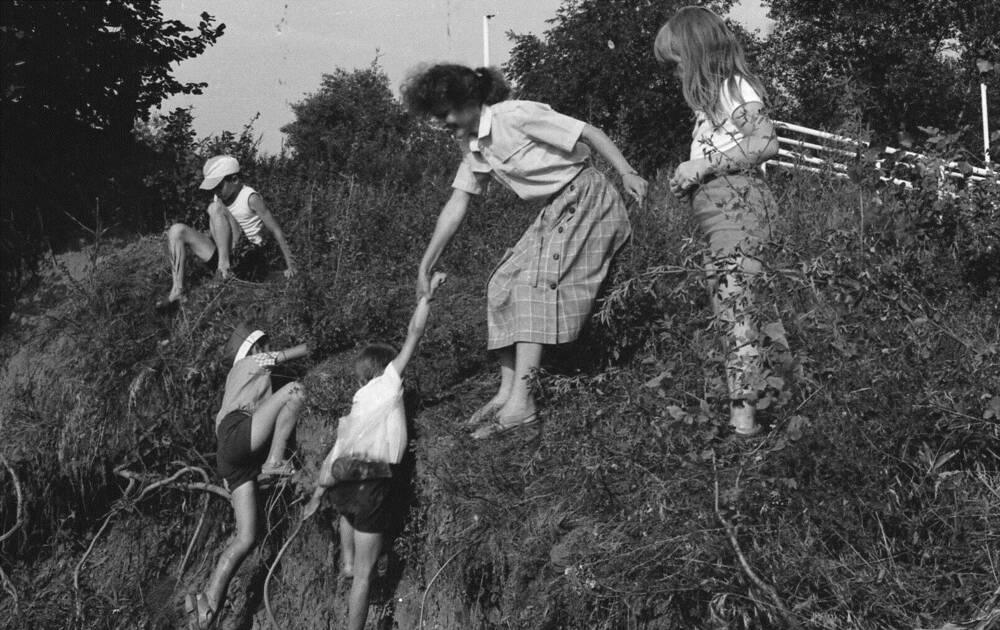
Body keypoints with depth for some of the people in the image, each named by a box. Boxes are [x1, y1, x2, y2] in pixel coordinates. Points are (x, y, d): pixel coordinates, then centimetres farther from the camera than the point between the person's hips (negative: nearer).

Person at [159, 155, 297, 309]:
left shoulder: (251, 198, -9)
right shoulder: (218, 197, 11)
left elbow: (276, 231, -7)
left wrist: (290, 266, -6)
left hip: (247, 252, -7)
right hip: (221, 253, 7)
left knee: (215, 208, -22)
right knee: (177, 230, -6)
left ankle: (225, 263, -29)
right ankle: (177, 291, -19)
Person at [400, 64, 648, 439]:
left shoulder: (516, 116, -17)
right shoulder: (472, 147, 9)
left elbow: (590, 134, -16)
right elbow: (457, 205, 10)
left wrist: (627, 173, -25)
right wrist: (426, 266, 8)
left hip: (586, 197, -9)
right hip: (554, 211, 9)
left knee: (536, 282, -20)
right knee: (504, 283, 0)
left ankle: (520, 402, -27)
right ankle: (507, 390, 1)